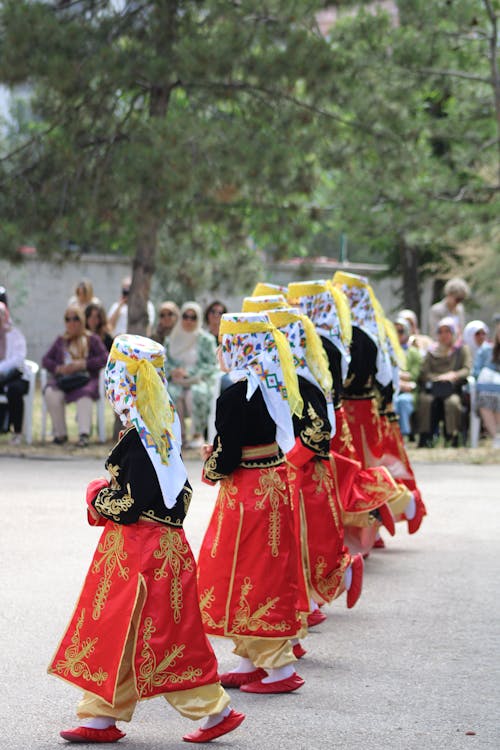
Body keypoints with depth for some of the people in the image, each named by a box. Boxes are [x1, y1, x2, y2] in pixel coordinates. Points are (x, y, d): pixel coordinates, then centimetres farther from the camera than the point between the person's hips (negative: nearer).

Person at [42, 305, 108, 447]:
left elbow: (105, 358, 0)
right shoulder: (61, 341, 24)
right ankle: (60, 433, -23)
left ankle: (84, 433, -44)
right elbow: (45, 360, 16)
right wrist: (58, 368, -6)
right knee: (51, 394, -31)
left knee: (85, 394, -38)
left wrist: (82, 364, -11)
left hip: (86, 380, -3)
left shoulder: (92, 339, 14)